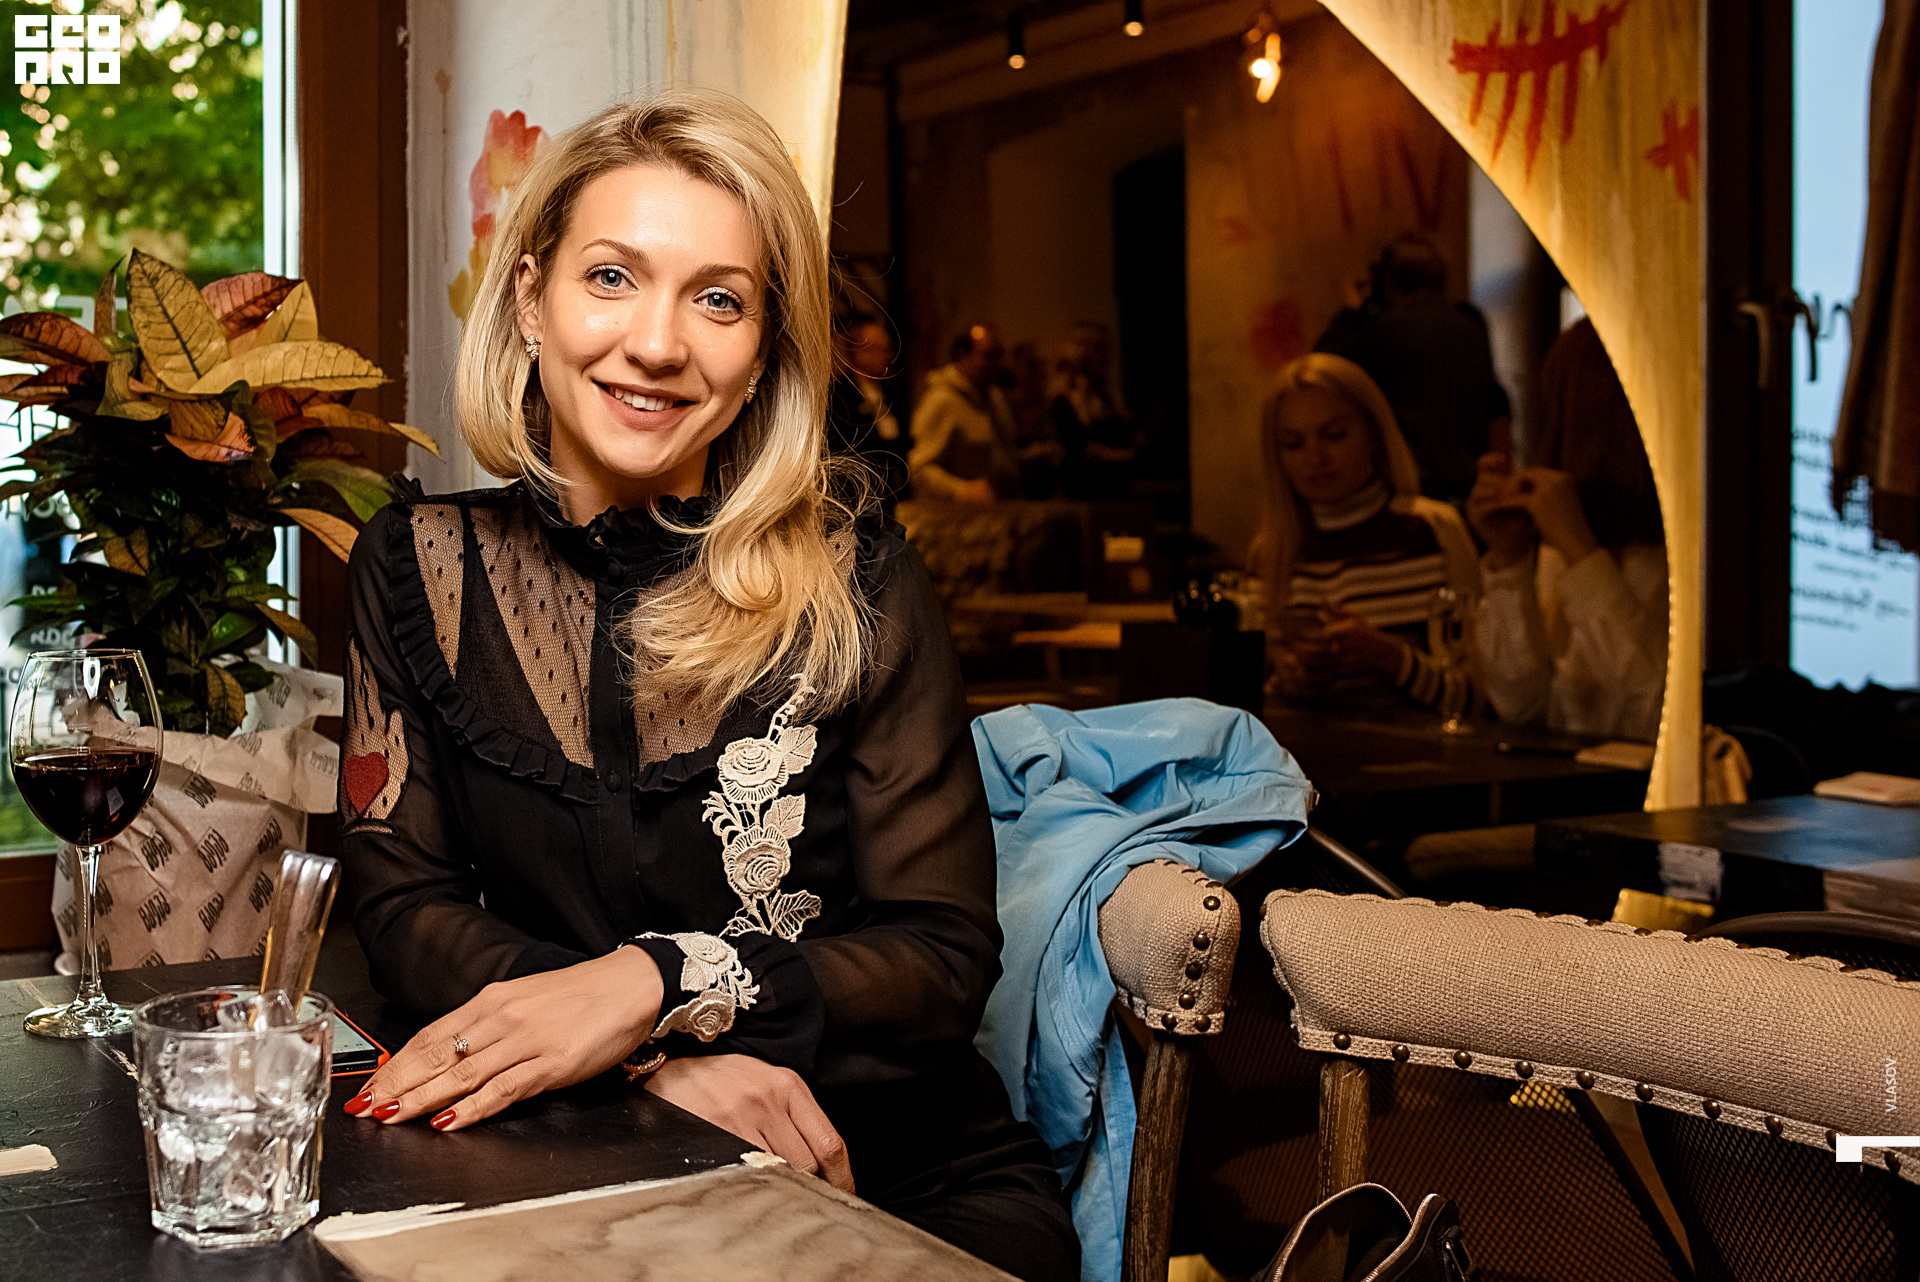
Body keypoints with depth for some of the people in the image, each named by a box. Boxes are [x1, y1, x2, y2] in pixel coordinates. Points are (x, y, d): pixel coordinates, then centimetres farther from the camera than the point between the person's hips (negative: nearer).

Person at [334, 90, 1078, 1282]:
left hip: (908, 1177, -1)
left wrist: (659, 984, -21)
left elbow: (946, 953, -4)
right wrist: (664, 1063, -17)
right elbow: (401, 895, -1)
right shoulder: (422, 564, 3)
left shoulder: (855, 578, -4)